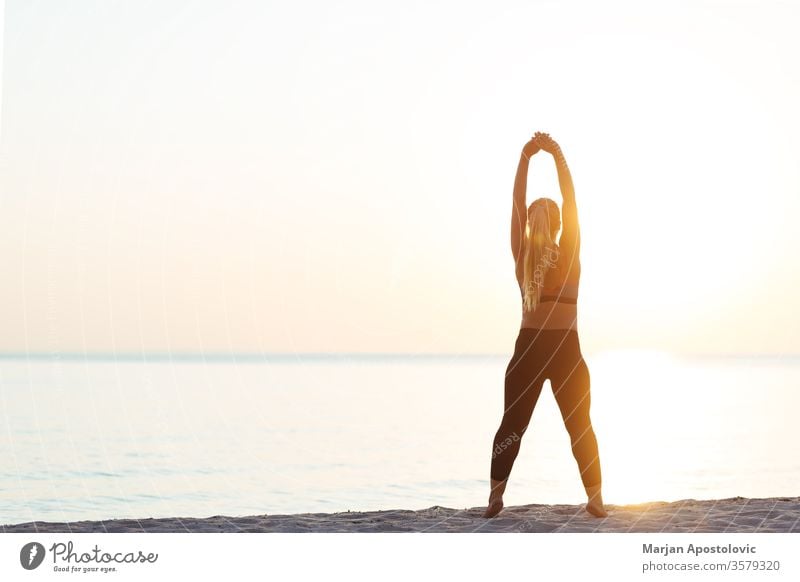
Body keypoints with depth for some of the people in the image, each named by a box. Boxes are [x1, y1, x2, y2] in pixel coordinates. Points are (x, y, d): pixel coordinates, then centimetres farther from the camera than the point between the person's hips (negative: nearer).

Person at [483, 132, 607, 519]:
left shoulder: (522, 255, -2)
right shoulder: (569, 254, -6)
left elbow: (517, 205, -2)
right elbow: (570, 200, -6)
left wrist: (525, 157, -3)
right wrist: (557, 156, -6)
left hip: (529, 349, 1)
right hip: (566, 350, -1)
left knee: (512, 424, 4)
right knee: (580, 427, 6)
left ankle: (495, 496, -4)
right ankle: (595, 498, 4)